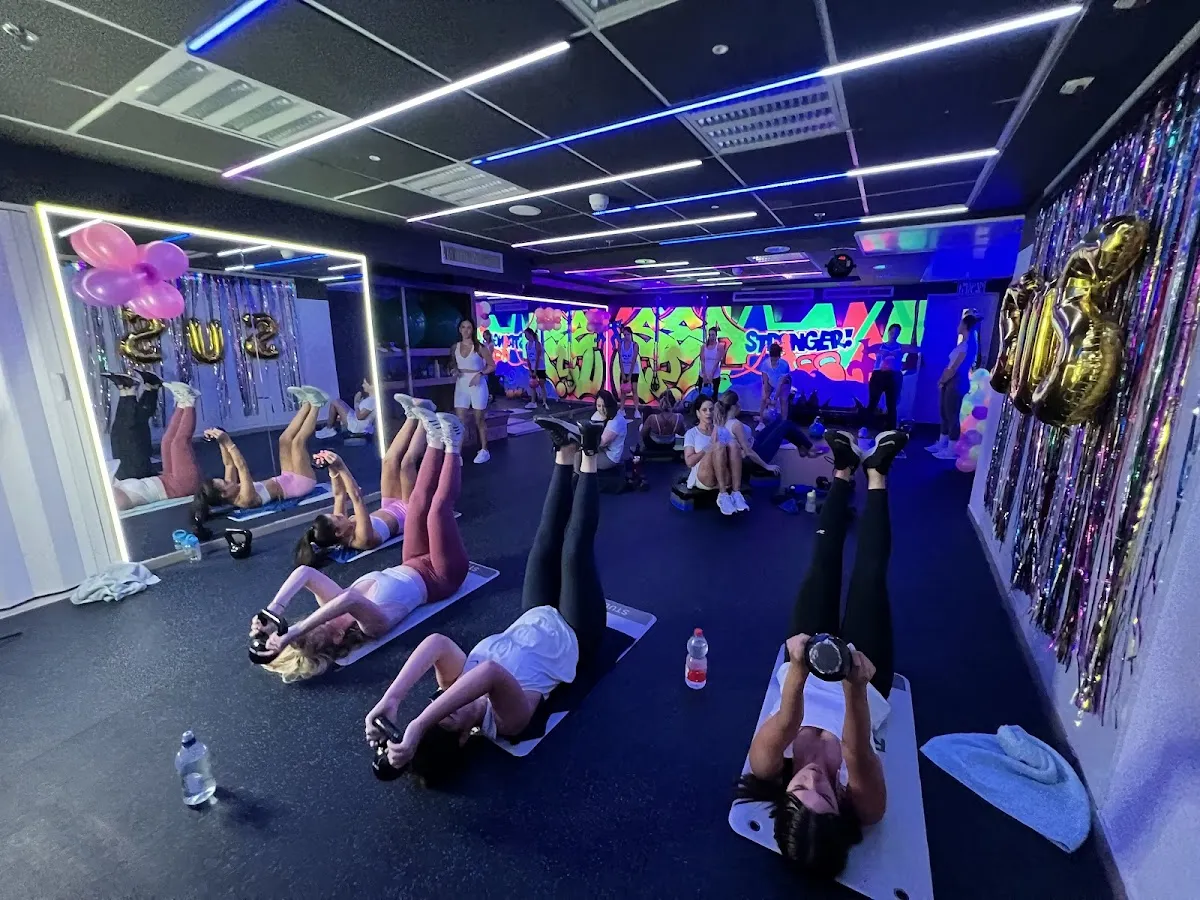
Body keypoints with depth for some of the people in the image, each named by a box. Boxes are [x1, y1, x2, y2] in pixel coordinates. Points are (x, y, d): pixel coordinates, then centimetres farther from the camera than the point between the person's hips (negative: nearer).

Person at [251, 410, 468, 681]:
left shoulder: (334, 608, -21)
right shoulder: (374, 623, -39)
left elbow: (306, 572, -32)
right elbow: (350, 600, -63)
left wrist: (272, 609, -43)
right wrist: (293, 632, -64)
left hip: (412, 567, 5)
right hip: (439, 576, -5)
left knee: (420, 500, 3)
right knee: (439, 505, -10)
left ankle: (436, 441, 22)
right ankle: (452, 446, 10)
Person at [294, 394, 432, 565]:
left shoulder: (341, 529, -17)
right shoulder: (362, 539, -38)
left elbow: (340, 494, -8)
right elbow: (356, 497, -48)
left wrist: (332, 468, -20)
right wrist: (341, 468, -52)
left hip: (391, 508, 7)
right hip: (407, 511, -7)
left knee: (390, 460, -4)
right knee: (407, 461, -21)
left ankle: (413, 415, 9)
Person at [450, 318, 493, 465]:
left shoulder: (479, 347, -4)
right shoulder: (455, 347, 7)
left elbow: (492, 365, -1)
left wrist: (480, 374, -15)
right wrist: (454, 370, -1)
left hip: (477, 385, -3)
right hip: (461, 385, 3)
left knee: (479, 420, 5)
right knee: (460, 420, -2)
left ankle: (484, 450, 16)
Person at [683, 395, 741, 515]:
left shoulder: (723, 431, 18)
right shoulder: (691, 433, 8)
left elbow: (733, 454, 7)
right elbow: (689, 462, -4)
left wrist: (716, 450, -12)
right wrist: (708, 448, -13)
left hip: (725, 478, 3)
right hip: (703, 478, -3)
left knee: (733, 445, -24)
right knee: (719, 446, -29)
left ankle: (736, 493, -31)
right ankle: (723, 495, -34)